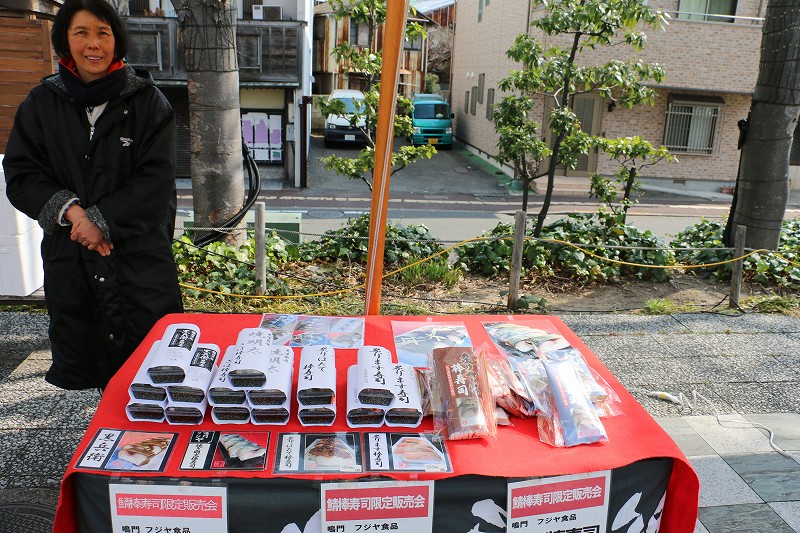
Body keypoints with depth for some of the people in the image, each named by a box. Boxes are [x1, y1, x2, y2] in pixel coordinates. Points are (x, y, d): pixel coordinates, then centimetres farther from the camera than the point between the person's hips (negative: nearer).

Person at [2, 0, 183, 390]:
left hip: (139, 254, -2)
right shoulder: (42, 103, 8)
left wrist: (102, 220, -15)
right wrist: (72, 210, -12)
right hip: (68, 254, 3)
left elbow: (156, 180, -6)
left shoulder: (146, 101, 0)